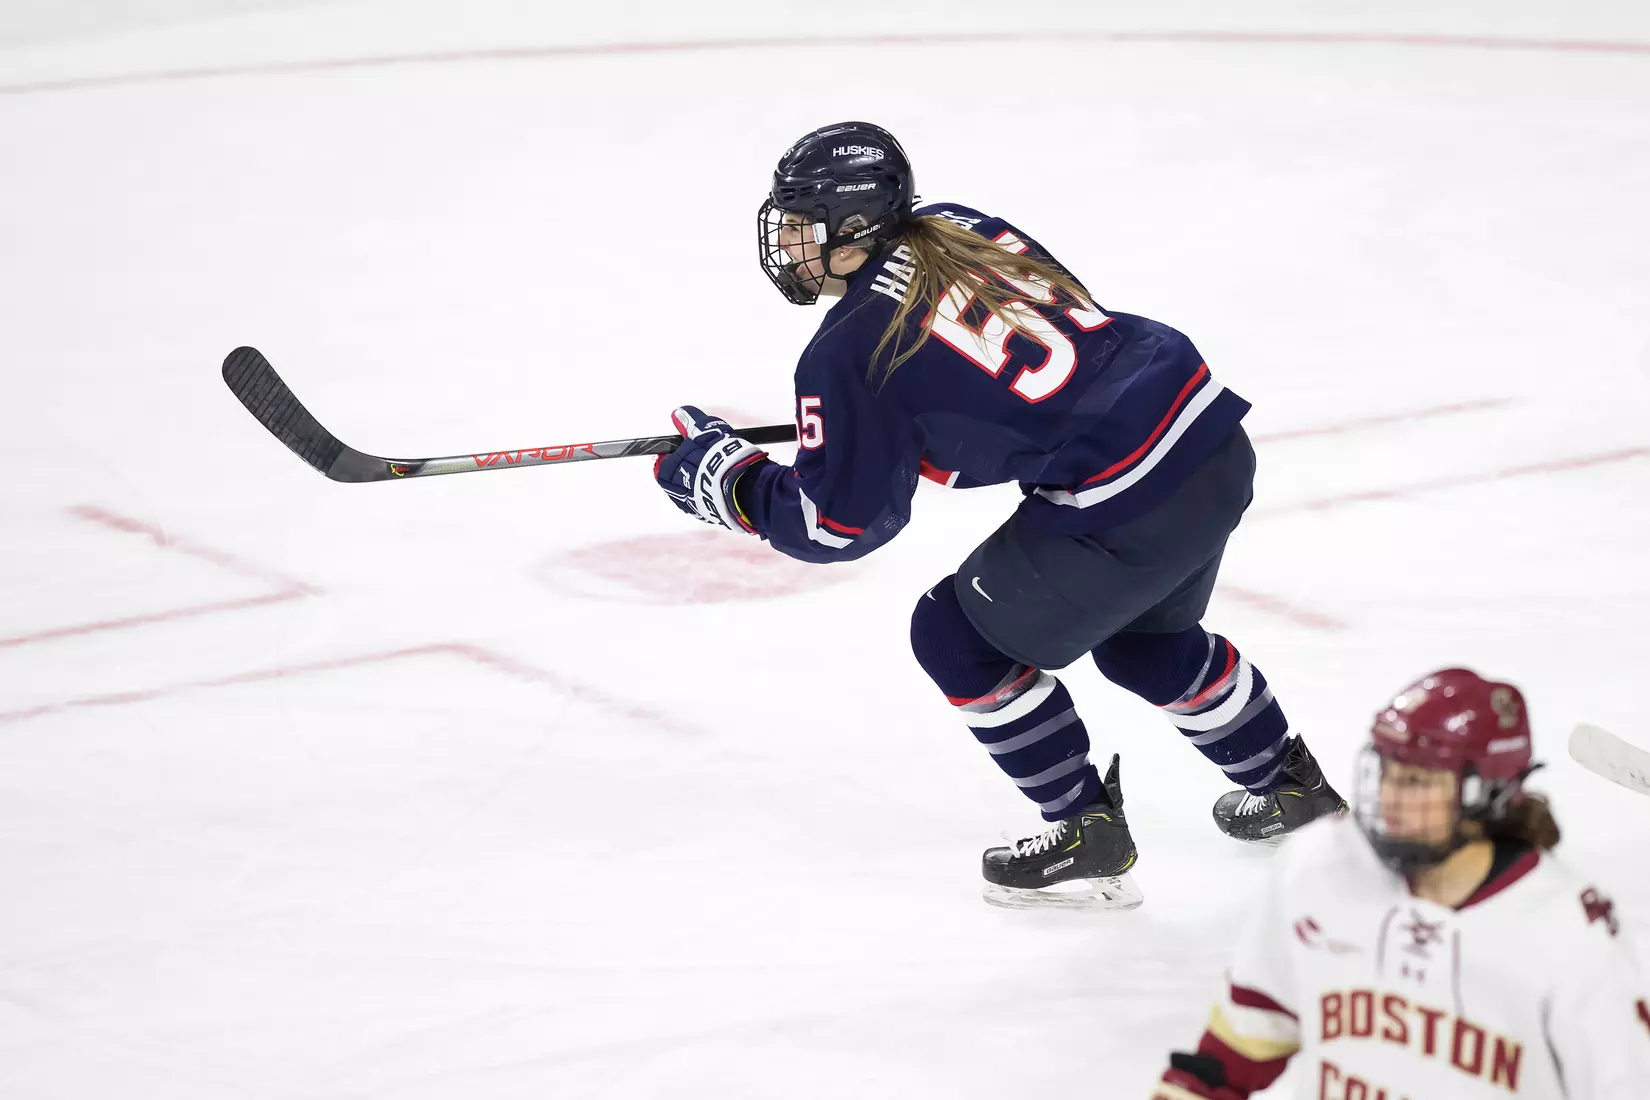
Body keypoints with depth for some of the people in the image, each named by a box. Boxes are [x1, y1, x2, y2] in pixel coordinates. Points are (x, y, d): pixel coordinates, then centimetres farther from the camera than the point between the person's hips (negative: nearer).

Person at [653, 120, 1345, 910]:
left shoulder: (847, 355, -10)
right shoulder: (956, 227, 11)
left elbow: (839, 525, -3)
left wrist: (724, 477, 10)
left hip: (1128, 503, -9)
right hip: (1216, 434, 9)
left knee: (959, 636, 11)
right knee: (1141, 636, 33)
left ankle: (1086, 834, 17)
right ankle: (1290, 786, 49)